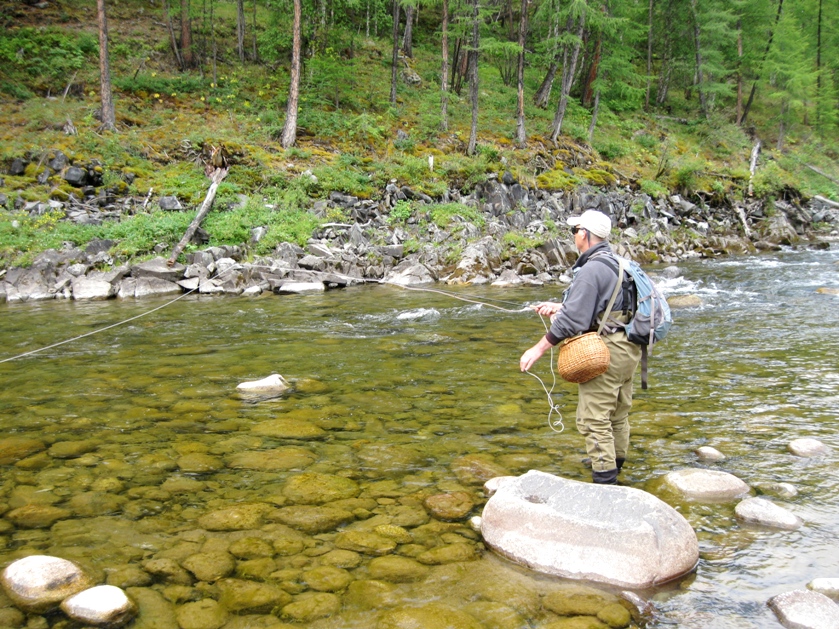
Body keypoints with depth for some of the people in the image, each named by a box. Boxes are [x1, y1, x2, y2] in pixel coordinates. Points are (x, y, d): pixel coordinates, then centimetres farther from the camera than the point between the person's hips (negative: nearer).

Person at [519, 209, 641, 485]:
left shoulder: (590, 270, -18)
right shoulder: (616, 264, 12)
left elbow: (573, 319, -22)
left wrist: (539, 348, -16)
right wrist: (558, 307, 19)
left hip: (606, 352, -10)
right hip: (628, 348, 10)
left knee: (593, 418, -6)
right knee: (618, 413, 22)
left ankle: (604, 482, -5)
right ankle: (614, 464, 38)